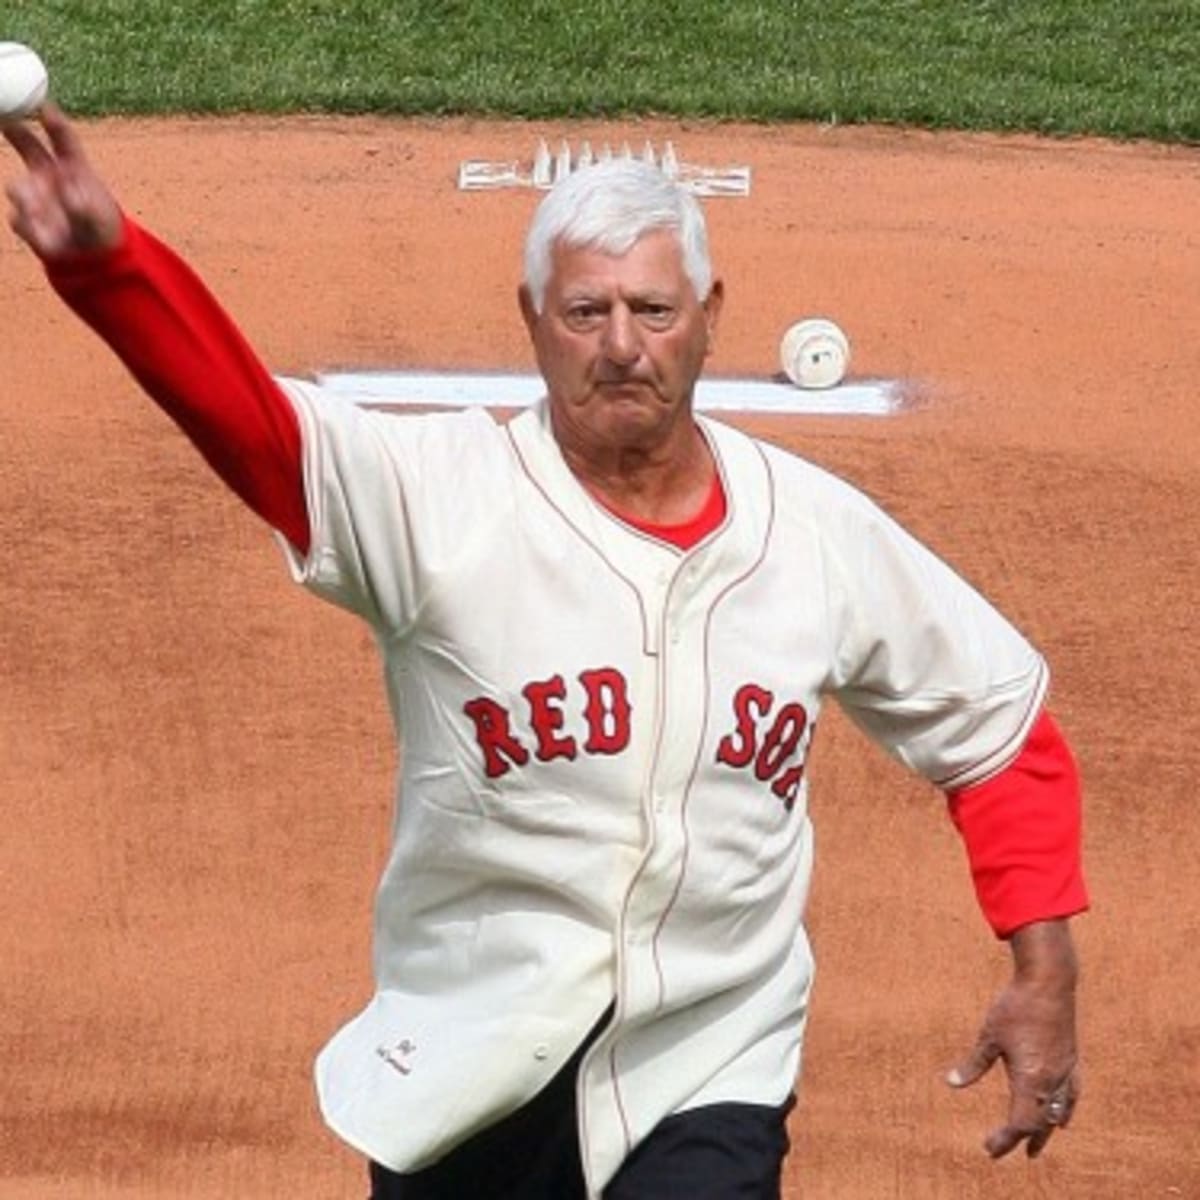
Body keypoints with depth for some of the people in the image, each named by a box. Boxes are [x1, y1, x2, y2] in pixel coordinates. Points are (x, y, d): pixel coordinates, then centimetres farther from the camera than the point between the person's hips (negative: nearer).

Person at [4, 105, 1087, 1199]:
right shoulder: (440, 499, -9)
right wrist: (101, 253, -44)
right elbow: (242, 412, -26)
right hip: (464, 1083, 0)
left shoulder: (825, 533, 1)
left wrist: (1044, 969, 4)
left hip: (706, 1092, 0)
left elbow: (998, 721, 13)